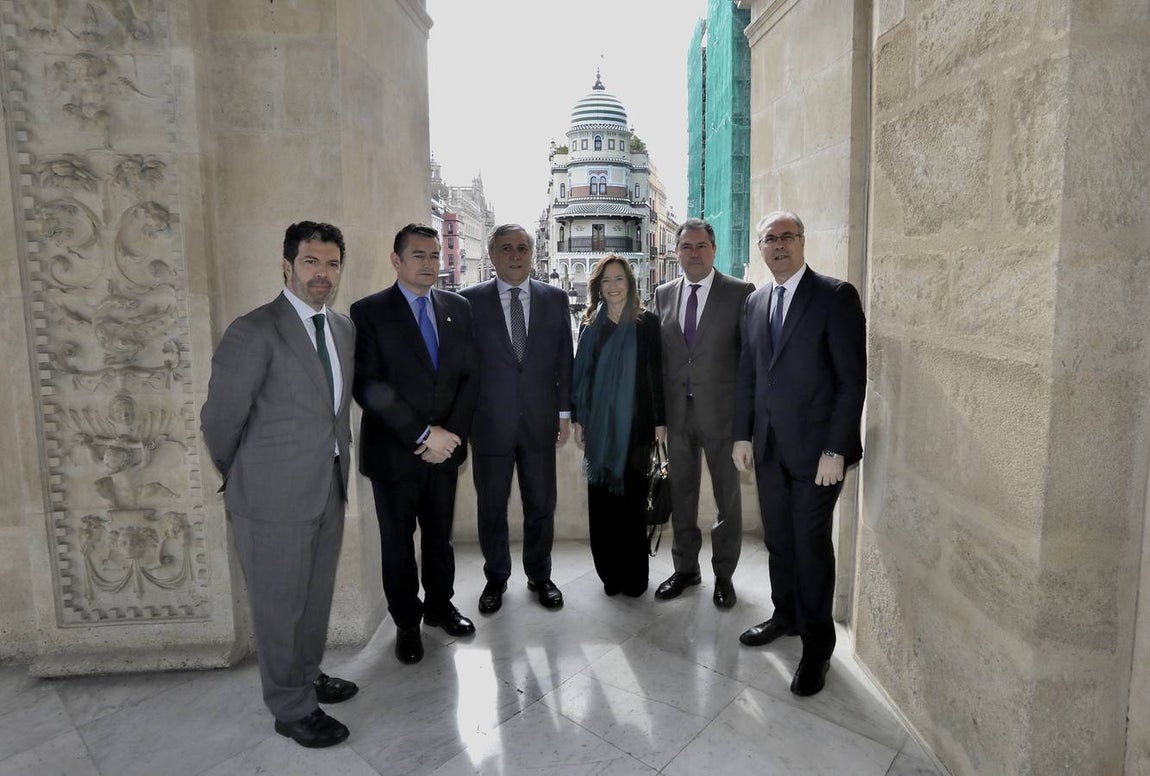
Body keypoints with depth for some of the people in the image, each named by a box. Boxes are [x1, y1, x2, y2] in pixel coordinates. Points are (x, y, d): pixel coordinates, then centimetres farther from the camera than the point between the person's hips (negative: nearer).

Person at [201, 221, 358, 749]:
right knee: (280, 604, 10)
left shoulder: (344, 328, 7)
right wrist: (239, 478, 3)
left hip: (329, 488, 7)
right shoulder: (254, 332, -17)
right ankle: (292, 708, 28)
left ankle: (308, 676, 43)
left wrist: (337, 465, 15)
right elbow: (220, 419, -11)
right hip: (275, 496, -7)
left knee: (317, 593, 22)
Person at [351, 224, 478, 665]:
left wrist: (452, 433, -9)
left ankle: (440, 605, 39)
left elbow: (470, 376, 4)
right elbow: (368, 385, -15)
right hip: (394, 452, -3)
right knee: (398, 542, 12)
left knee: (440, 535, 17)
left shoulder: (458, 308, 6)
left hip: (445, 447, 3)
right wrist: (422, 434, -18)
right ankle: (406, 623, 31)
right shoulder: (369, 312, -7)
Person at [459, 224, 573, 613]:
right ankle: (496, 578, 31)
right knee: (491, 506, 11)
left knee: (541, 504, 11)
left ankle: (539, 575, 31)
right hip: (490, 423, -1)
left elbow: (564, 359, 7)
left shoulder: (555, 299, 5)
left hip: (540, 421, 1)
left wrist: (564, 412, 4)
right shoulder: (470, 301, -1)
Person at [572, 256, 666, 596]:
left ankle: (634, 576, 16)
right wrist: (577, 419, 5)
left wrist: (659, 421, -3)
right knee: (601, 499, 3)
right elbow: (581, 373, 9)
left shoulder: (647, 323, 1)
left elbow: (656, 374, 0)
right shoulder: (591, 325, 8)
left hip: (635, 424, -2)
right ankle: (610, 573, 17)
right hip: (599, 425, 2)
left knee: (632, 498, 3)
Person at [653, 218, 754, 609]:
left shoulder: (740, 293, -5)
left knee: (728, 497, 9)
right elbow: (658, 354, 8)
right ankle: (685, 568, 32)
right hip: (677, 412, 4)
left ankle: (723, 574, 27)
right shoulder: (663, 294, 7)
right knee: (681, 495, 15)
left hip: (722, 412, -3)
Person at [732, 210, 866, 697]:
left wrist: (836, 450, -16)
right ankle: (786, 616, 35)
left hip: (815, 447, -5)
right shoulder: (756, 302, 11)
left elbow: (853, 378, -12)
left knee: (811, 543, 2)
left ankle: (817, 643, 19)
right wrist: (743, 435, 9)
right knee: (778, 538, 15)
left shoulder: (836, 296, -8)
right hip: (768, 446, 6)